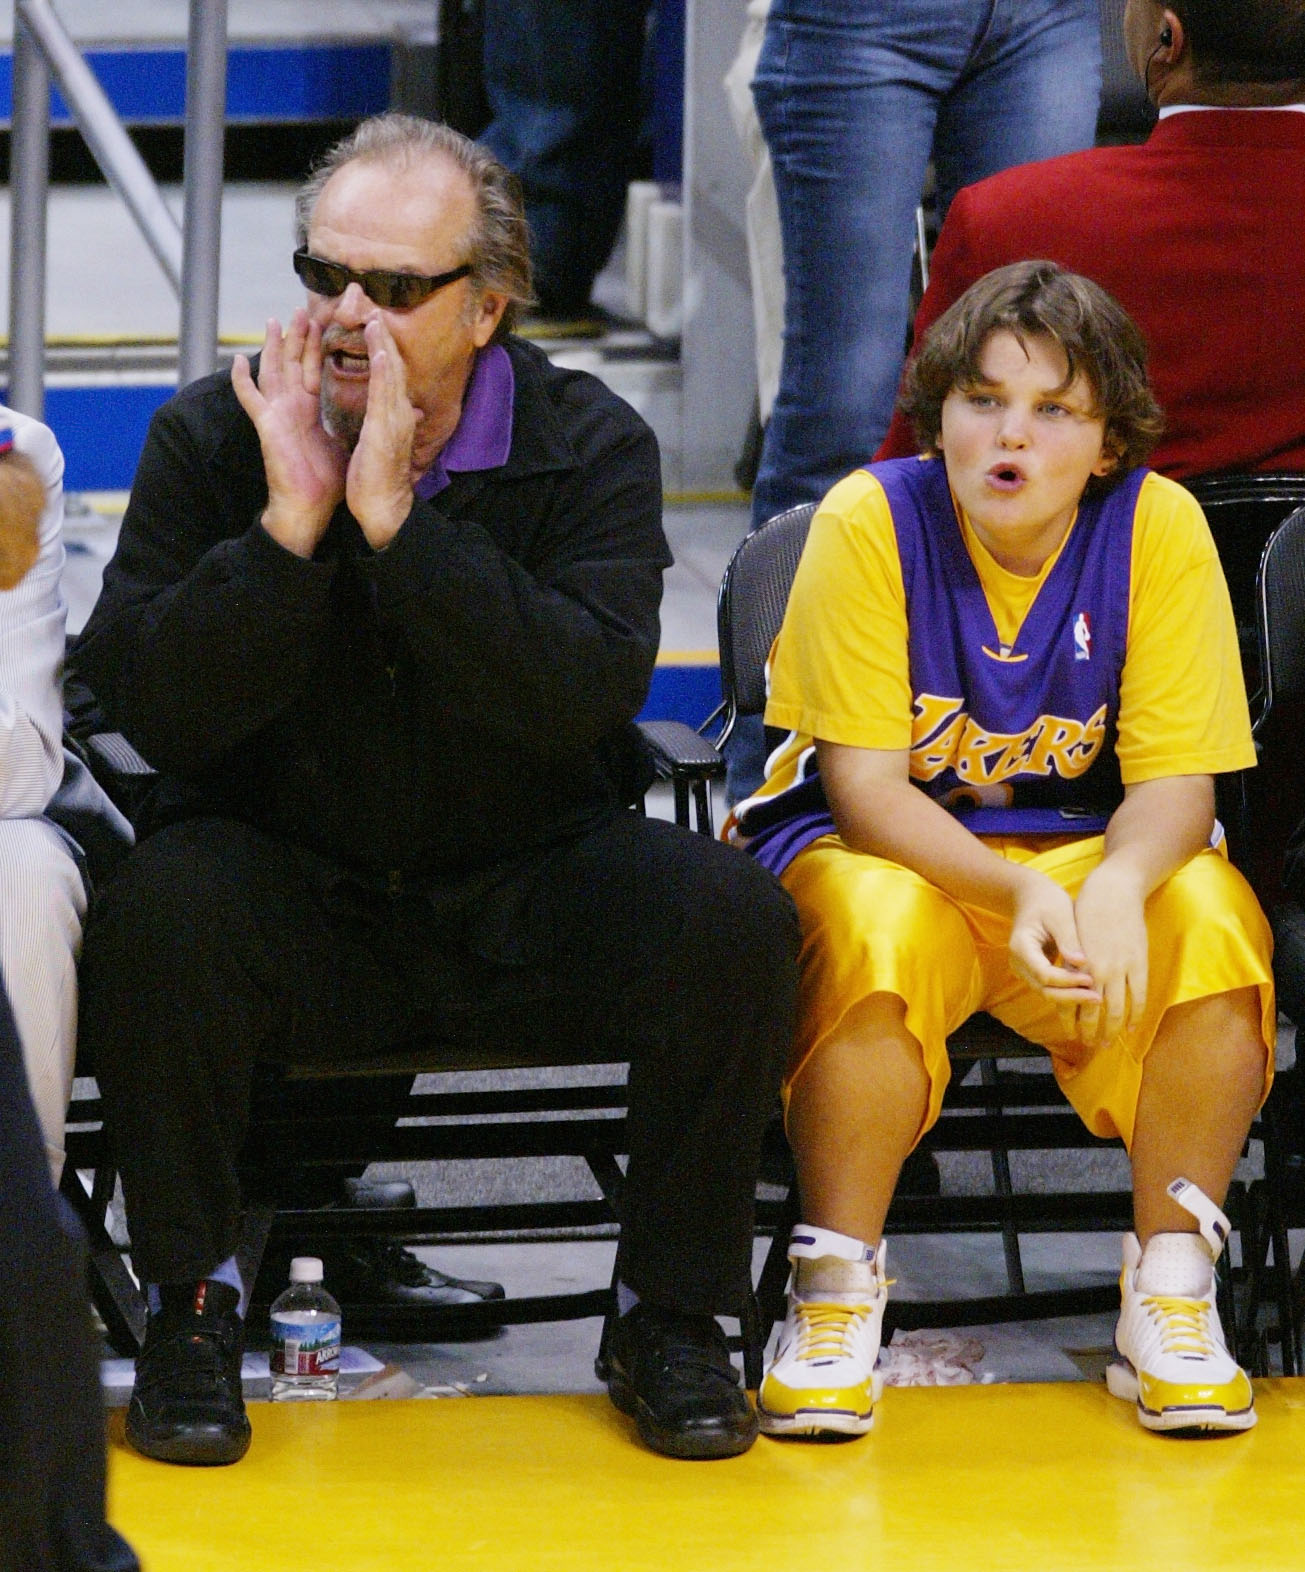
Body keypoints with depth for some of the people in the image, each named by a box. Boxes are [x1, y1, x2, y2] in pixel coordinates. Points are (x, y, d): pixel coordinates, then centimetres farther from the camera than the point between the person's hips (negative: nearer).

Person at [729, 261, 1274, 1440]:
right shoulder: (872, 521, -15)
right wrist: (1020, 893, -32)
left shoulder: (1159, 526, -10)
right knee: (874, 927, -37)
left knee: (1211, 918, -29)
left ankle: (1170, 1297, -13)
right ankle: (838, 1294, -18)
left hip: (1090, 849, 2)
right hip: (883, 850, -2)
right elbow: (864, 786, -16)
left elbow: (1175, 778, -11)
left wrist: (1116, 888, -35)